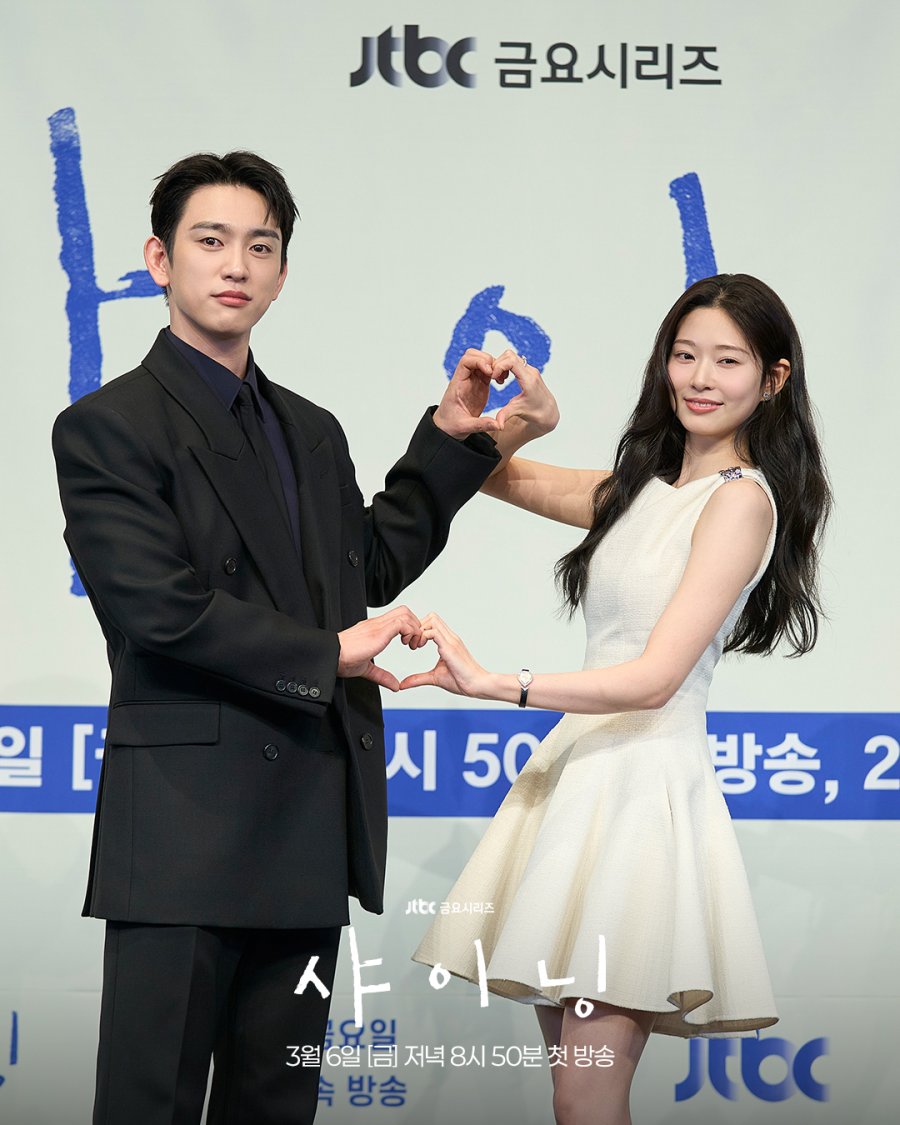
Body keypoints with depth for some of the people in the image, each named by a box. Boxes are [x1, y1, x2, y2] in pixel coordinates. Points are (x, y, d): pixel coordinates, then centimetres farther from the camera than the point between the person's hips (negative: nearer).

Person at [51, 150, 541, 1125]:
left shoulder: (313, 433, 19)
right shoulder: (107, 428, -5)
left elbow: (370, 568, 24)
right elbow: (162, 608, -14)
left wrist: (448, 439, 18)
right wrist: (329, 655, -8)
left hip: (310, 828, 7)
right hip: (186, 825, -7)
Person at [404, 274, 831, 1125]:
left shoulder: (741, 498, -9)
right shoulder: (645, 488, 16)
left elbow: (655, 676, -18)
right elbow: (500, 478, 24)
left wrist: (494, 685, -26)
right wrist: (529, 422, 1)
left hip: (648, 785, -8)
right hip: (579, 767, 8)